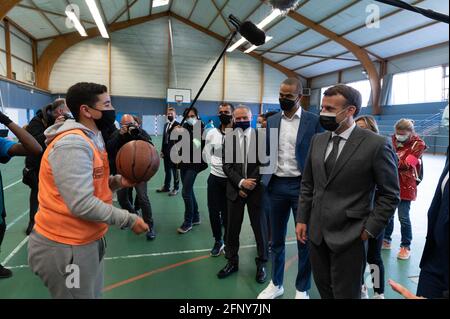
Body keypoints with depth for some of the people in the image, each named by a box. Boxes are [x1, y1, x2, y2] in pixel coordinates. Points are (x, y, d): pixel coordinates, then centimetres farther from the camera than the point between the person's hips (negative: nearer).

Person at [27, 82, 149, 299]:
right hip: (65, 247, -9)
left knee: (93, 294, 23)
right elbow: (82, 204, -30)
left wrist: (118, 181, -5)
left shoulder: (91, 139, 10)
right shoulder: (73, 143, -24)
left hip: (87, 241, 9)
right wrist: (129, 220, -21)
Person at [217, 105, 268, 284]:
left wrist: (251, 185, -10)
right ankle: (232, 261, 28)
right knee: (232, 228, 10)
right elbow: (226, 165, -1)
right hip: (235, 189, 2)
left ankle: (262, 263, 26)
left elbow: (264, 163, -5)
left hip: (256, 189, -2)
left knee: (260, 227, 8)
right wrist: (241, 182, -12)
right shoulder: (228, 137, 3)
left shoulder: (260, 136, -4)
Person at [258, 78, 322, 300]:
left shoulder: (313, 121, -4)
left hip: (302, 185, -3)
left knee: (304, 240, 9)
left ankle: (302, 289, 28)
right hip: (276, 185, 4)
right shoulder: (272, 121, 8)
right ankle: (276, 284, 34)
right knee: (277, 239, 15)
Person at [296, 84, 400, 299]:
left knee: (345, 294, 11)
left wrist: (370, 229, -9)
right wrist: (302, 218, 6)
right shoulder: (318, 140, 5)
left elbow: (390, 194, -7)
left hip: (349, 236, -5)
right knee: (323, 289, 19)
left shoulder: (376, 144, -12)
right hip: (316, 231, 5)